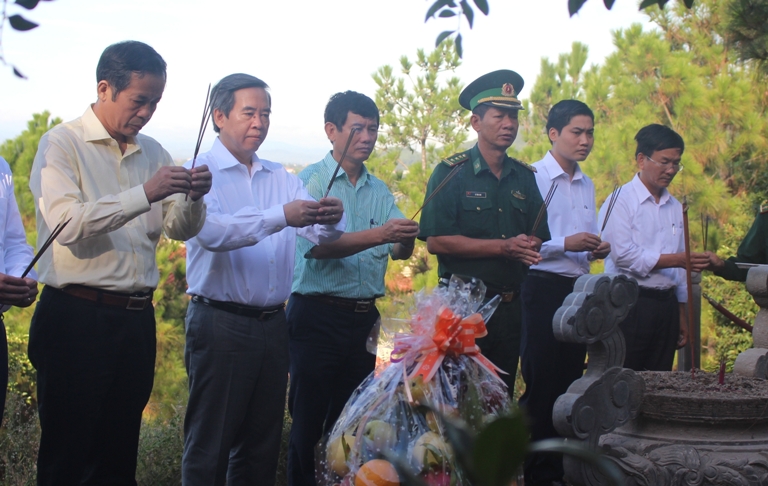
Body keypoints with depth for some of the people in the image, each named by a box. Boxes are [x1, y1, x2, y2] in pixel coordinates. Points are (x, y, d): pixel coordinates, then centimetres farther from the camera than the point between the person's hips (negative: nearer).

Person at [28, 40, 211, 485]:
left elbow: (180, 229, 10)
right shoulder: (62, 144, -4)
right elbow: (67, 223, -19)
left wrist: (192, 199, -11)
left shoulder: (153, 153, 14)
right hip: (76, 316, -6)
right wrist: (145, 194, -26)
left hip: (136, 318, 6)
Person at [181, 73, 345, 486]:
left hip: (272, 324, 6)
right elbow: (211, 231, -22)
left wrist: (330, 219, -21)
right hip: (219, 323, -6)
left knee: (262, 444, 13)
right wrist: (281, 216, -32)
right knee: (210, 444, 0)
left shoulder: (280, 179, 14)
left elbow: (319, 232, 3)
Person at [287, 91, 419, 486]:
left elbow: (399, 252, 2)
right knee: (309, 420, 0)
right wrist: (378, 234, -29)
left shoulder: (380, 191, 13)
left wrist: (406, 239, -21)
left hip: (365, 317, 6)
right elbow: (317, 246, -18)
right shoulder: (311, 181, -4)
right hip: (318, 316, -5)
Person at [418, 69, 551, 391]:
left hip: (511, 307, 5)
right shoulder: (451, 173, -5)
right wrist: (504, 247, -18)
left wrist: (529, 247, -12)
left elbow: (538, 237, 12)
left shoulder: (524, 177, 11)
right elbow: (436, 241, -14)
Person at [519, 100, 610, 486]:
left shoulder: (586, 185, 17)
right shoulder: (533, 178, -7)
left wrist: (596, 250, 3)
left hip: (578, 290, 7)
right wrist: (566, 244, -19)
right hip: (544, 288, -7)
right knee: (541, 383, -4)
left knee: (569, 380, 10)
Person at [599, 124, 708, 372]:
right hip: (630, 303, -6)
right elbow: (623, 255, -16)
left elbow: (680, 271, 17)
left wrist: (681, 315, 16)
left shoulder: (675, 208, 15)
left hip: (666, 304, 6)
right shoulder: (620, 201, -4)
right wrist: (677, 260, -18)